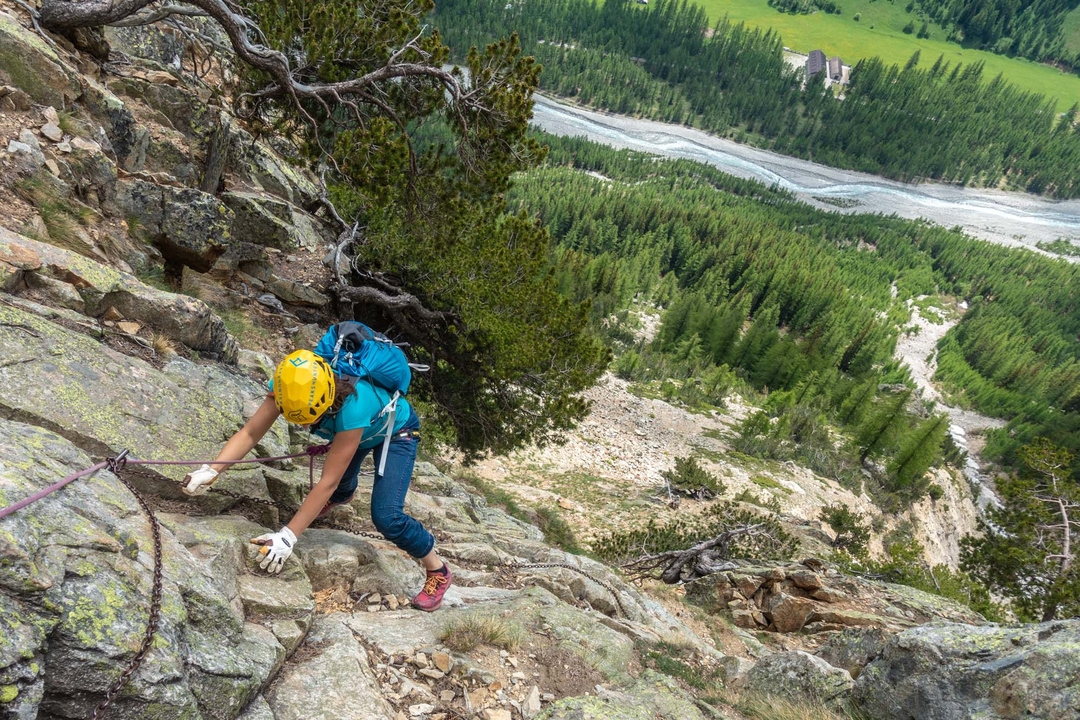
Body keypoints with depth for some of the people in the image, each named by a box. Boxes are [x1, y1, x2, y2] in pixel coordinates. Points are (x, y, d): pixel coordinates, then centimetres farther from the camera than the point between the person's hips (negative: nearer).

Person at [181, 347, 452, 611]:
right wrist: (210, 471, -40)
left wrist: (287, 536, -38)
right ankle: (343, 496, 65)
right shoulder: (291, 384, -31)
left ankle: (437, 570, 6)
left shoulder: (353, 408, -45)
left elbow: (327, 481, -40)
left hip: (396, 432, -6)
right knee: (341, 478, 25)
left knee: (386, 517, -17)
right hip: (362, 429, 6)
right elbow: (250, 432, -25)